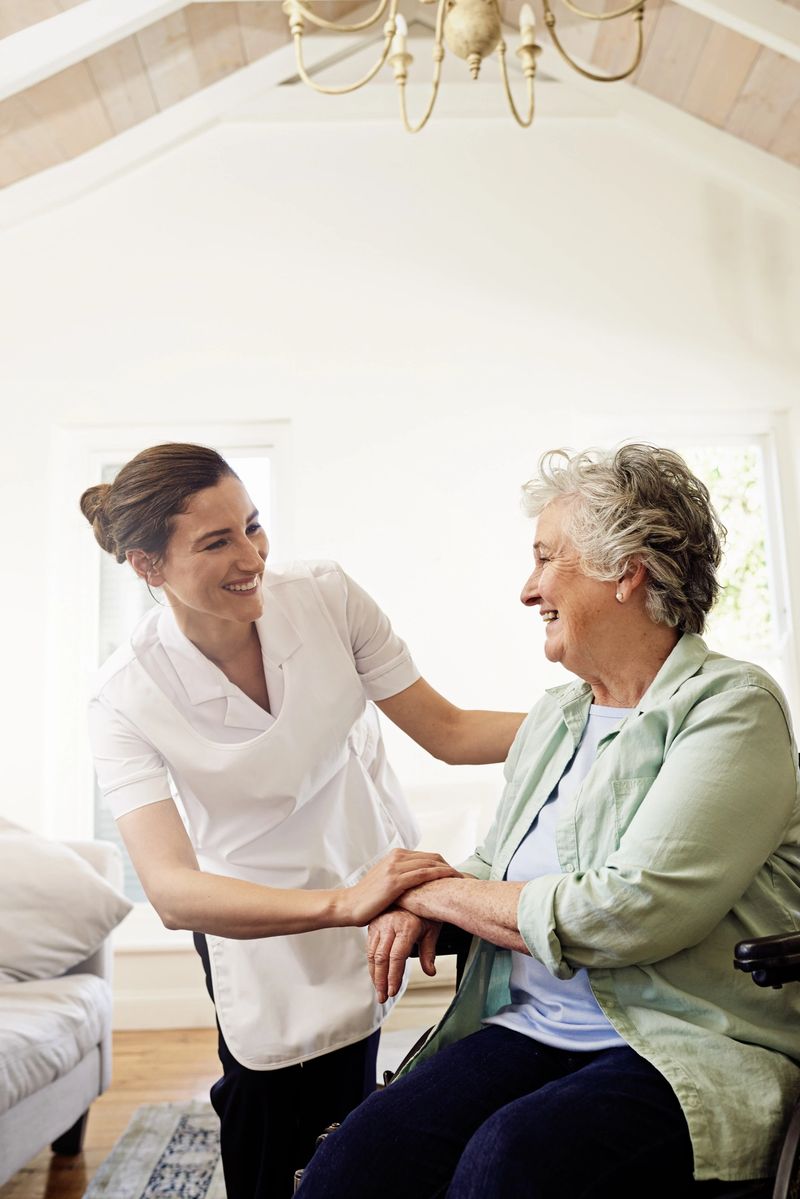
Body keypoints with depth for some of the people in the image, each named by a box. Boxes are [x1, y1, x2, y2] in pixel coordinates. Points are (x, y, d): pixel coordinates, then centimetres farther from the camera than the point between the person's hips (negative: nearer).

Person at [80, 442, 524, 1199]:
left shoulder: (325, 595, -15)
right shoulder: (128, 697, -20)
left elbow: (447, 732, -10)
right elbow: (171, 892, -30)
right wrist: (342, 902, -44)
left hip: (372, 879, 2)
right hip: (256, 928, -1)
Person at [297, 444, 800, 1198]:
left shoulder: (730, 708, -9)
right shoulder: (552, 718, 14)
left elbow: (625, 914, -20)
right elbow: (494, 864, 22)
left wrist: (440, 891, -8)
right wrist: (417, 905, -1)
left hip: (686, 1051, -4)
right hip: (525, 1031, 5)